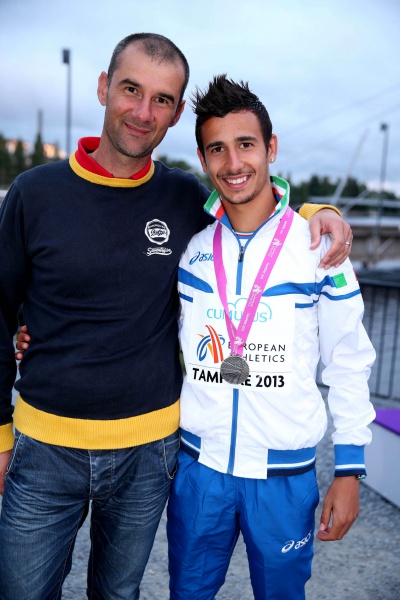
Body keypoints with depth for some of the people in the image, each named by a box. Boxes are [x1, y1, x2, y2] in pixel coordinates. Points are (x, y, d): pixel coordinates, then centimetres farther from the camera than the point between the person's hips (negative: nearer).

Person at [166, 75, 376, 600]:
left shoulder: (320, 245, -9)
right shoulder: (187, 241, -4)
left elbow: (348, 362, -3)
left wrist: (350, 468, -2)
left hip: (285, 473, -1)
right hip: (197, 464, 2)